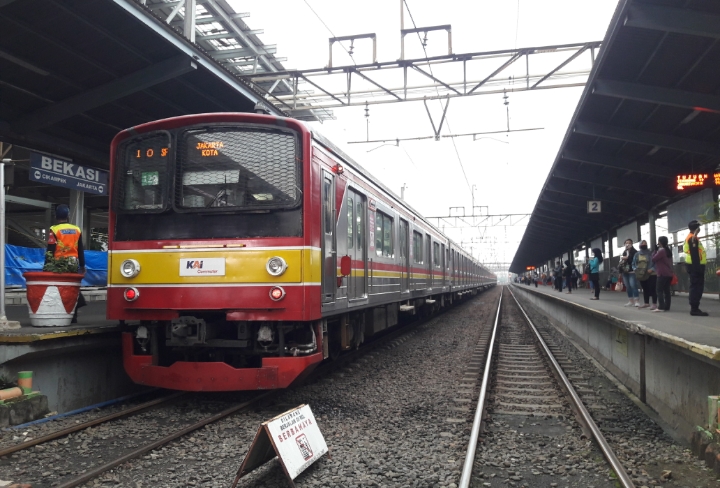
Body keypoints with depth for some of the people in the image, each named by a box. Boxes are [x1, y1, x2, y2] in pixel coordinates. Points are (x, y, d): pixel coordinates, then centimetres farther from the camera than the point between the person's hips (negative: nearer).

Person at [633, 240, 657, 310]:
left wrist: (652, 269, -22)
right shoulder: (637, 254, 10)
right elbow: (633, 264, 16)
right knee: (645, 289, 15)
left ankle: (654, 304, -3)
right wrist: (635, 269, -2)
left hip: (651, 274, -6)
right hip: (642, 275, 6)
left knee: (652, 289, -7)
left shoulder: (651, 253, -8)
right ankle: (646, 303, 24)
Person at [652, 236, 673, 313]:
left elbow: (653, 259, -9)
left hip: (662, 274, -9)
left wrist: (655, 251, -1)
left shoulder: (661, 251, -14)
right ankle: (666, 307, 8)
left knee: (660, 291, -7)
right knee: (666, 290, 8)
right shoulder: (668, 250, 15)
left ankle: (661, 307, -12)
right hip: (669, 274, 9)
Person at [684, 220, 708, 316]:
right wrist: (697, 268, -23)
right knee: (697, 287, -10)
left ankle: (694, 308, 13)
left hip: (694, 266, 10)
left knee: (696, 287, 11)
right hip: (695, 266, -10)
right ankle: (694, 309, -10)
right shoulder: (693, 238, -13)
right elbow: (694, 254, -20)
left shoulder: (690, 238, 20)